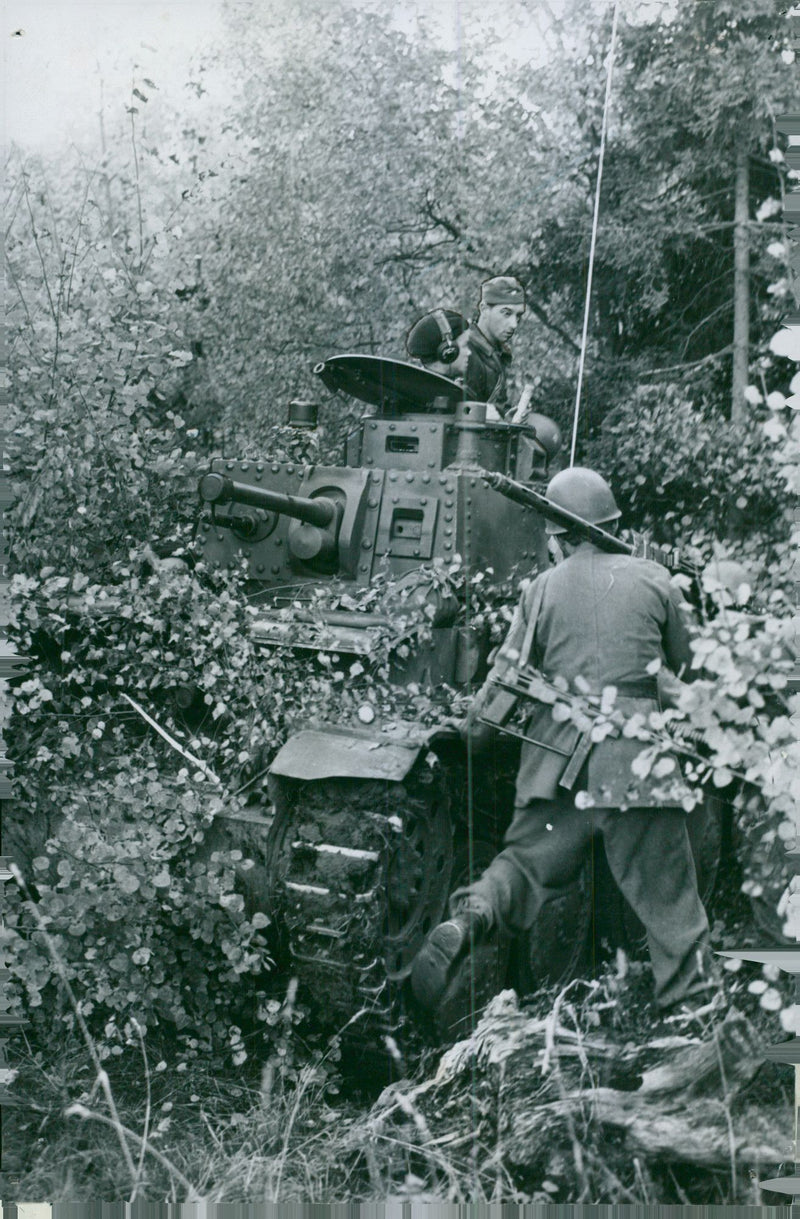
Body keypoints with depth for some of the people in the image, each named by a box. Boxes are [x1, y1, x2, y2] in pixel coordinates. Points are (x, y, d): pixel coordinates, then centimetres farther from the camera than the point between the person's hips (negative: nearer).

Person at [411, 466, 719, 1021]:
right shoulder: (653, 579, 3)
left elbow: (507, 673, 2)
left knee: (527, 862, 10)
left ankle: (470, 918, -16)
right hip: (637, 756, -1)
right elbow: (686, 660, 14)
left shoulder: (543, 588, 3)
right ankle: (694, 992, 14)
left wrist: (473, 726, 16)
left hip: (557, 754, 1)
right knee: (665, 886, 9)